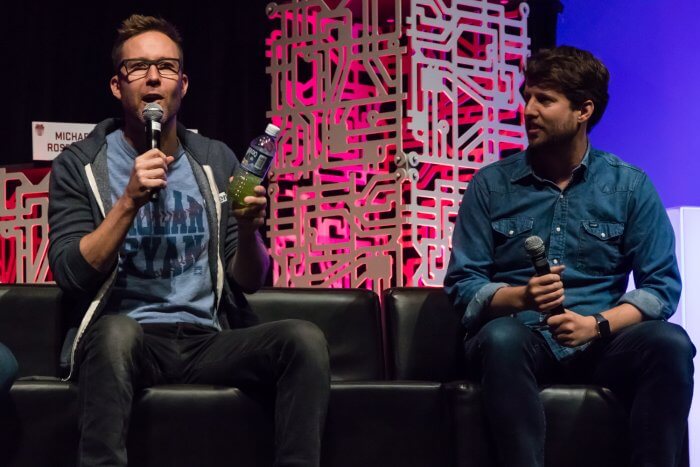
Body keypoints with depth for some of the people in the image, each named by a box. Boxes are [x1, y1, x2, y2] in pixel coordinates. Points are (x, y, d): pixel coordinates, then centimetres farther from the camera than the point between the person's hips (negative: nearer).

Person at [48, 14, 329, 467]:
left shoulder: (216, 161, 13)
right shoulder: (80, 165, 5)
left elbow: (250, 281, 11)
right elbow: (72, 275, -7)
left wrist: (248, 229, -11)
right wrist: (130, 200, -17)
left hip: (207, 340, 3)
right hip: (128, 340, -3)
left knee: (305, 338, -25)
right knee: (115, 330, -38)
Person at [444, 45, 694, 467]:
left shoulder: (630, 186, 7)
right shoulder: (491, 184, 7)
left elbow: (662, 285, 2)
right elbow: (462, 284, 3)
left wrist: (598, 324, -16)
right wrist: (521, 297, -18)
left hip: (600, 343, 1)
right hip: (523, 340, -1)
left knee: (669, 343, -29)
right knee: (501, 337, -35)